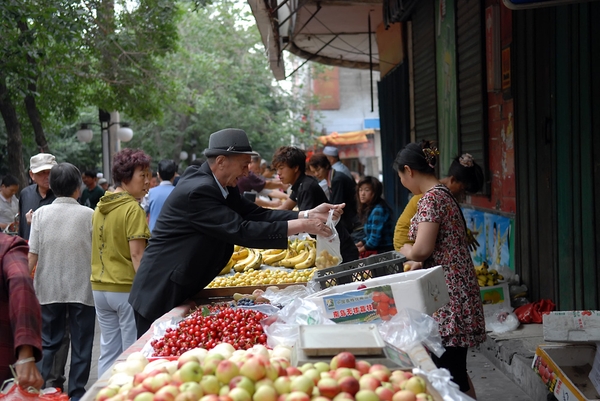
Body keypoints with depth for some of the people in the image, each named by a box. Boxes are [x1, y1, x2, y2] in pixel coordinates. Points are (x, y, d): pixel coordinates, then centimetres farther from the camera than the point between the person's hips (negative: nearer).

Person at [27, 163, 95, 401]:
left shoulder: (41, 214, -3)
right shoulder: (88, 215, -8)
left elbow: (32, 256, -2)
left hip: (49, 290, 2)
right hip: (82, 289, -2)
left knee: (48, 343, 14)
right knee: (81, 346, 8)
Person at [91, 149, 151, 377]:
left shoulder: (100, 207, 10)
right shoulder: (133, 209, -12)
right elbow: (137, 255, -17)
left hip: (100, 288, 8)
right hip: (127, 288, -8)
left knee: (108, 352, 14)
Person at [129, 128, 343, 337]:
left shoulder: (221, 186, 6)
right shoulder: (198, 190, -25)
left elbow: (255, 214, 2)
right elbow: (241, 231, -27)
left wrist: (308, 214, -8)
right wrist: (301, 226, -25)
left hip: (182, 292, 10)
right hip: (160, 296, -10)